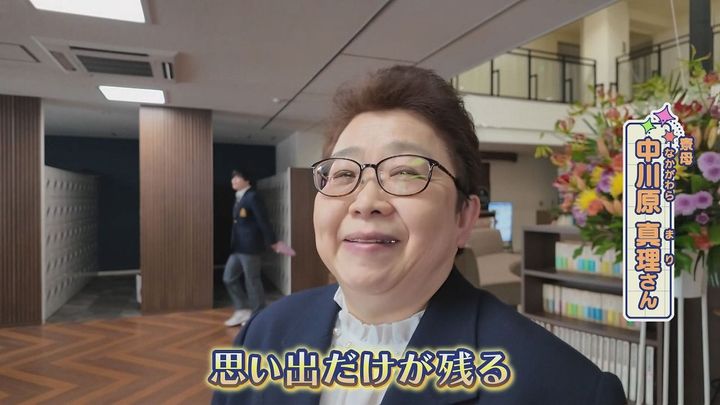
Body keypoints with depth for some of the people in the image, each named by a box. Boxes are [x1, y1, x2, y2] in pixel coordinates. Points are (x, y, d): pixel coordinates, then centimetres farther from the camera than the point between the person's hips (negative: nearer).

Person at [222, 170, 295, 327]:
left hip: (249, 246, -9)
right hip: (238, 246, 9)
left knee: (252, 281, 0)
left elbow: (263, 221, -15)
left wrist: (273, 242, -14)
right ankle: (243, 311, 22)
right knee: (229, 277, 12)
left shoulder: (252, 197, -13)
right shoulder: (239, 198, 14)